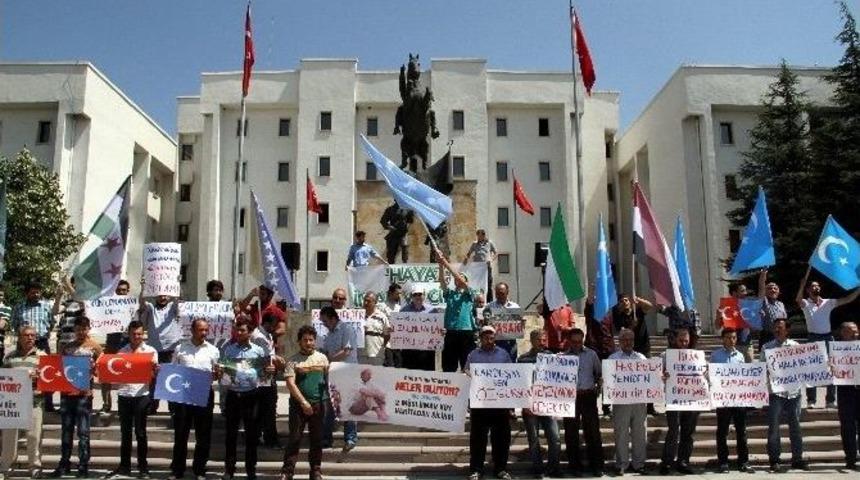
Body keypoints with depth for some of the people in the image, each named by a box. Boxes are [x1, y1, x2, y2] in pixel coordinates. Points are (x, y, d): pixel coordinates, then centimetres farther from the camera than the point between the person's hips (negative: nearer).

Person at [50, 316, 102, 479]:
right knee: (66, 429, 10)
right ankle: (64, 463, 19)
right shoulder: (67, 347, 13)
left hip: (84, 393, -4)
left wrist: (94, 369, -22)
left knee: (83, 431, -1)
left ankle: (83, 466, 4)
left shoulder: (95, 347, 1)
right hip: (66, 391, 4)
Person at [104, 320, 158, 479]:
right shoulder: (122, 351, 9)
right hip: (123, 396, 3)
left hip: (141, 396, -3)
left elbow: (153, 375, -4)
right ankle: (124, 467, 19)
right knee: (125, 433, 10)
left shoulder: (150, 351, 2)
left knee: (140, 433, 2)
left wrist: (155, 370, -26)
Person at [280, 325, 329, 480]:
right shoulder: (293, 360, -2)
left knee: (316, 439, 9)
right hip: (299, 404, -2)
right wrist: (303, 402, -16)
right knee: (294, 438, 0)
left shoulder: (322, 358, 6)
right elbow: (290, 384, -10)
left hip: (318, 404, 2)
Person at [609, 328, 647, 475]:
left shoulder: (641, 358, 14)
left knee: (639, 434, 7)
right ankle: (621, 465, 9)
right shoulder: (613, 358, 6)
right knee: (621, 434, 1)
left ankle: (638, 464, 17)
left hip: (640, 400, 3)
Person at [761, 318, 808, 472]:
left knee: (795, 426, 8)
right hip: (775, 391, -2)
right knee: (773, 427, 1)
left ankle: (797, 458, 18)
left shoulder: (795, 346, 8)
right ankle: (774, 460, 9)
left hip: (793, 391, 2)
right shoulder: (767, 347, 4)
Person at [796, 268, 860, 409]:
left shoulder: (828, 302, 9)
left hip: (828, 337, 4)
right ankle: (811, 400, 4)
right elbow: (798, 299, -26)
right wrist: (803, 283, -39)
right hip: (813, 338, -4)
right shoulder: (806, 303, -2)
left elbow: (848, 299, 2)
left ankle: (831, 400, 15)